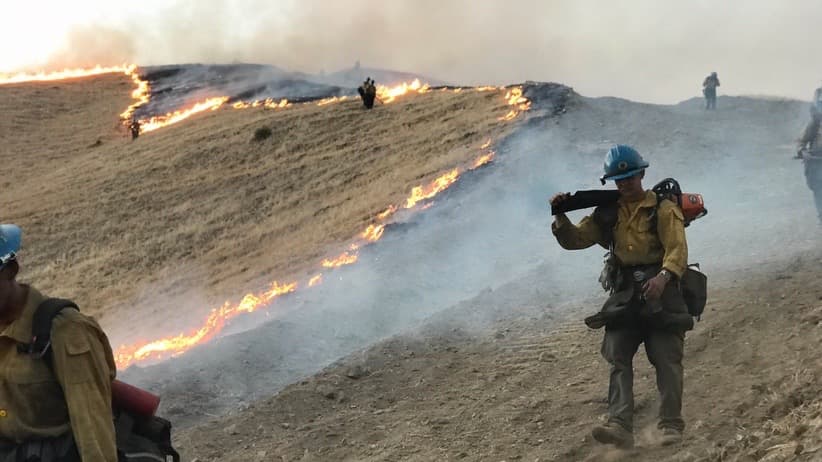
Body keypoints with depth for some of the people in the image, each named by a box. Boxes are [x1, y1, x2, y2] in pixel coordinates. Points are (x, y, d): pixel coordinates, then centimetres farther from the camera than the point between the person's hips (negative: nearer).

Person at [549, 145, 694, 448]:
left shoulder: (662, 209, 1)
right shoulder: (607, 214, 15)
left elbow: (678, 249, -12)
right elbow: (574, 240, 14)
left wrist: (663, 276, -32)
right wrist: (561, 217, -6)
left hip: (660, 290, -4)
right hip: (624, 295, 4)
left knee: (666, 360, -6)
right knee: (619, 359, -10)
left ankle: (671, 426, -4)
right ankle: (620, 426, -18)